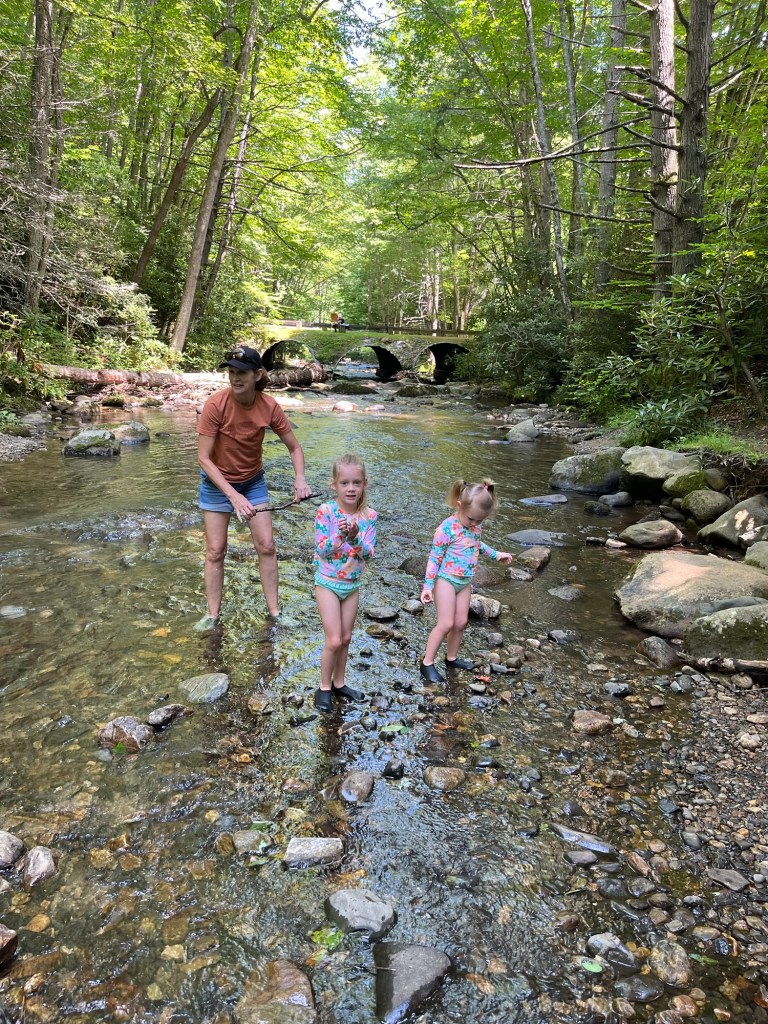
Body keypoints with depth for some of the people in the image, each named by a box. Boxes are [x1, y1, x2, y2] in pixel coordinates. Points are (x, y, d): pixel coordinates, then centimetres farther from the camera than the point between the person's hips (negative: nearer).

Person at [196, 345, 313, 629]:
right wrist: (233, 495, -30)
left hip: (253, 480, 3)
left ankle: (274, 611, 14)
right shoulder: (216, 404, -26)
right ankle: (213, 614, 14)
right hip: (217, 482, -2)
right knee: (215, 551, 1)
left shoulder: (269, 407, -18)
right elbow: (204, 458, -23)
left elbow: (294, 447, -6)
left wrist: (300, 479, -25)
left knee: (266, 546, 2)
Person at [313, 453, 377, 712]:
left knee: (345, 639, 15)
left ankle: (339, 683, 34)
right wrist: (339, 534, -35)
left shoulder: (369, 516, -8)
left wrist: (354, 536, -31)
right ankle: (324, 687, 17)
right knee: (334, 640, -4)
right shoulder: (326, 511, -17)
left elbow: (368, 553, -13)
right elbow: (322, 550, -19)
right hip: (328, 583, -4)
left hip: (353, 584, 4)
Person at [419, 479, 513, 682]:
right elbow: (434, 557, -17)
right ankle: (427, 663, 5)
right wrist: (428, 586, -16)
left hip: (465, 581, 7)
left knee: (461, 622, 12)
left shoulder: (476, 524, -4)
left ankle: (452, 658, 31)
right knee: (446, 624, -8)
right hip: (446, 580, -6)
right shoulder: (447, 528, -23)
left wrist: (496, 554, 21)